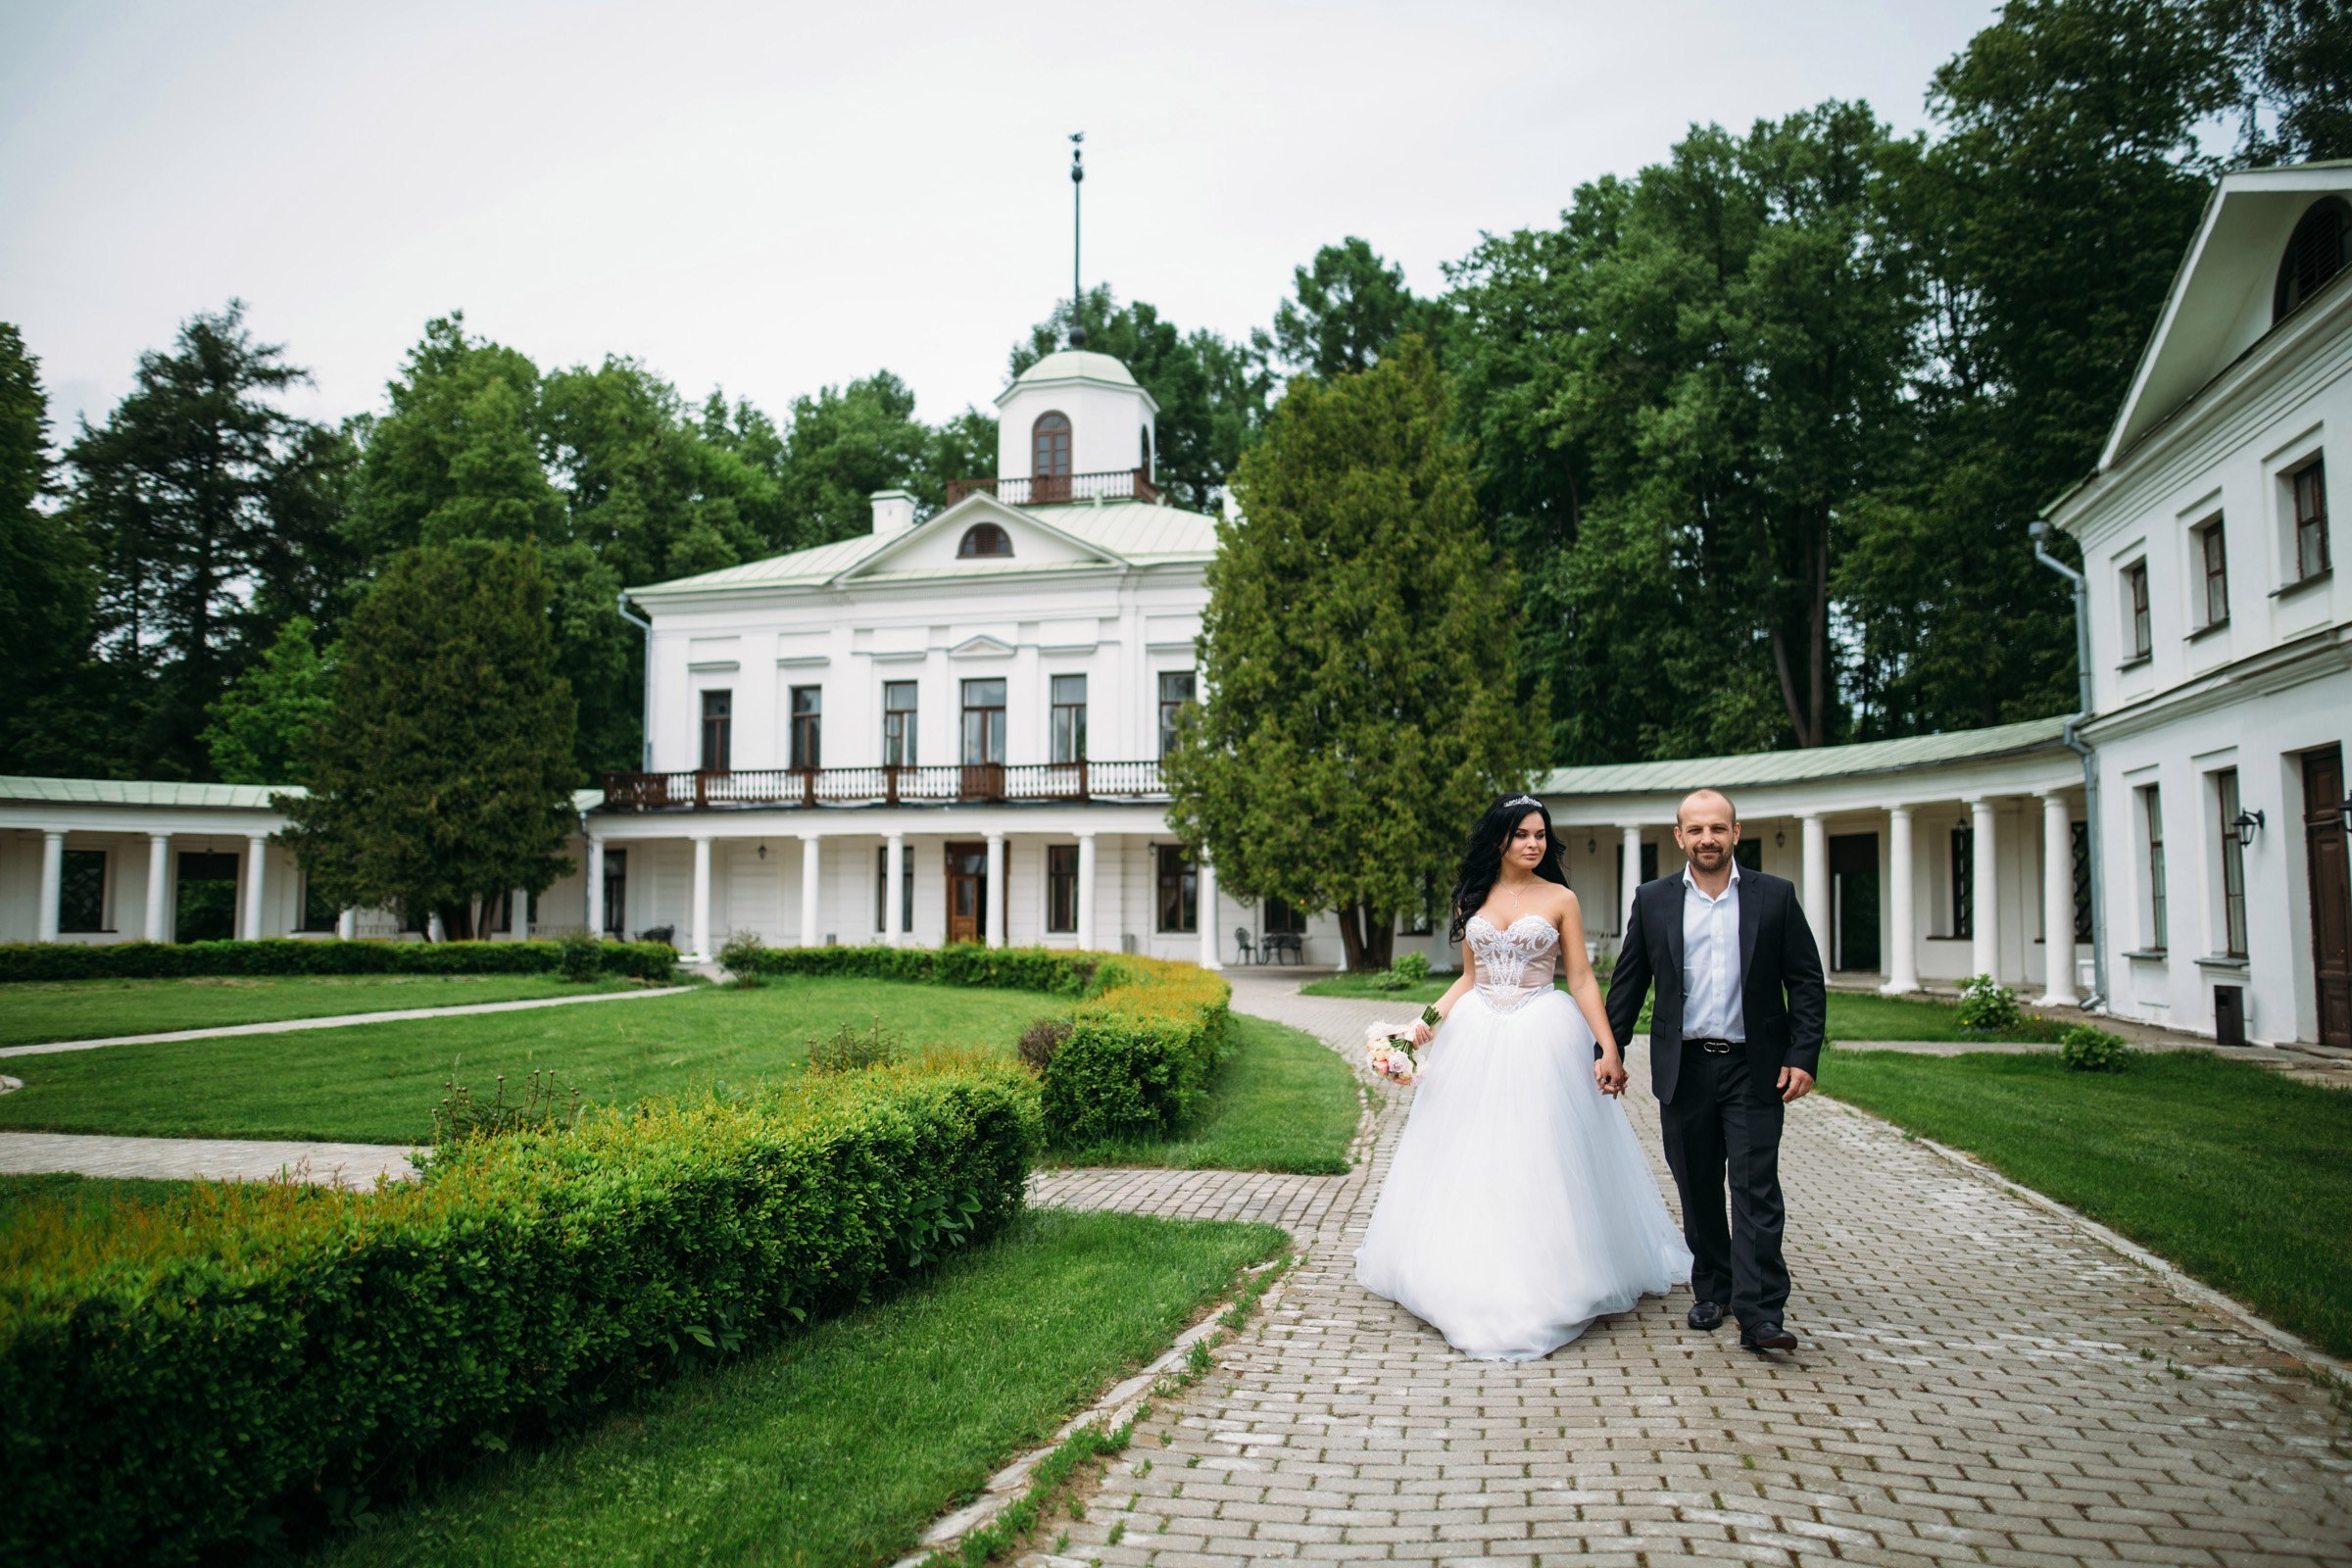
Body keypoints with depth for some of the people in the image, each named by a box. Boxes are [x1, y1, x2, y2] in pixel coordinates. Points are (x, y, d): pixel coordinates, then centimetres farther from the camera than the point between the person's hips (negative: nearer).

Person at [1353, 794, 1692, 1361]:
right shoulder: (1474, 899, 9)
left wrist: (1609, 1048, -10)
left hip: (1543, 1037, -3)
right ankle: (1469, 1272, 19)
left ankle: (1541, 1279, 8)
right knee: (1469, 1158, 6)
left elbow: (1582, 979, -2)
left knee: (1539, 1159, -3)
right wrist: (1429, 1019, 0)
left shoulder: (1560, 899, 0)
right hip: (1477, 1037, 3)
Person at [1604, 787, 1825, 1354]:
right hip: (1684, 1068, 2)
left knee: (1757, 1189, -5)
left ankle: (1759, 1313, -4)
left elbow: (1807, 983, 3)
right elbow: (1627, 983, 9)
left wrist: (1803, 1056, -6)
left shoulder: (1775, 896, 2)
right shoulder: (1653, 901, 5)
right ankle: (1711, 1290, 27)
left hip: (1755, 1068, -1)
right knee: (1697, 1190, 11)